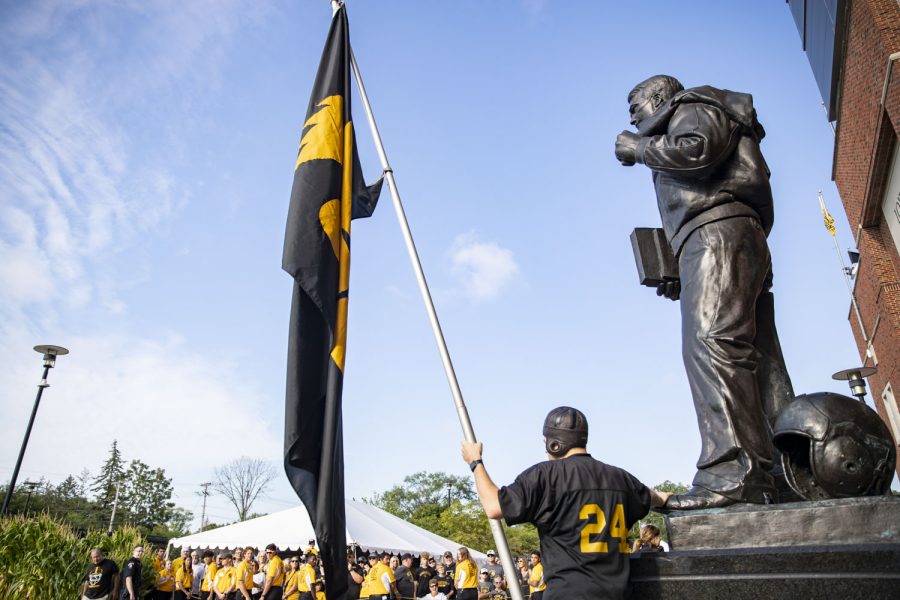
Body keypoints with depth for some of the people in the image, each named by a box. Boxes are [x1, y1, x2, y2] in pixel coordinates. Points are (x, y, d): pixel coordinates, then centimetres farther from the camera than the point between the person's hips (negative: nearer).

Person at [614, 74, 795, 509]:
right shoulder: (690, 122, 40)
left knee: (710, 344, -26)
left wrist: (637, 147, 5)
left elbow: (696, 149, -11)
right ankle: (786, 471, -6)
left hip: (718, 234, -10)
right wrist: (679, 271, 20)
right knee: (755, 360, -2)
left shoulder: (694, 105, 15)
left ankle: (735, 472, -37)